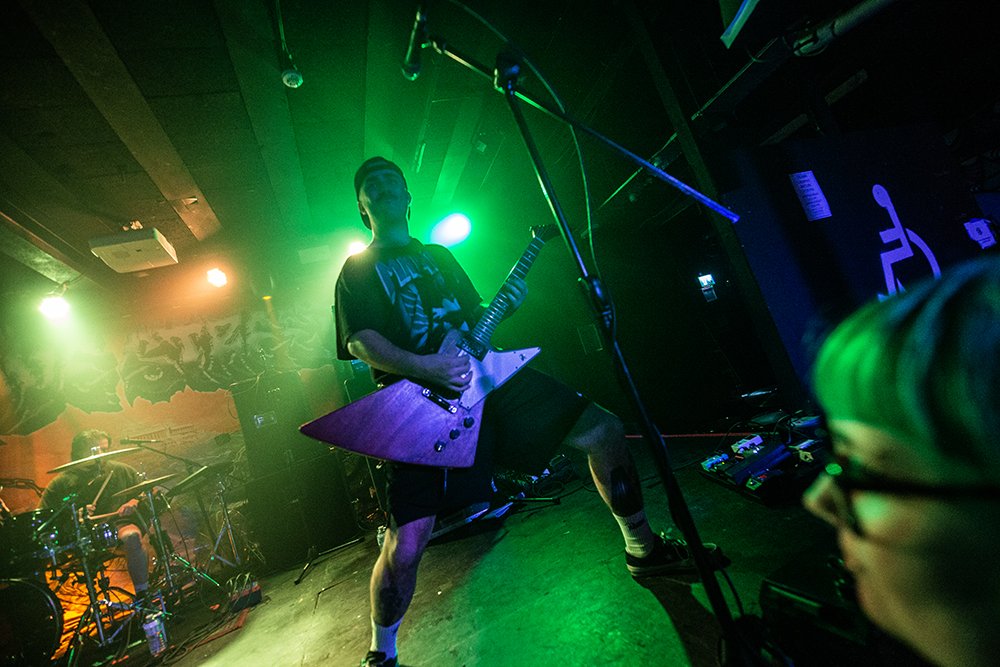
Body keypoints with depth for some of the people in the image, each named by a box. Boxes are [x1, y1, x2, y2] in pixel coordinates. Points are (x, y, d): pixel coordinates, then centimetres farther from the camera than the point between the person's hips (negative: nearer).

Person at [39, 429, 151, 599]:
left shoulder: (121, 470, 7)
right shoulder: (62, 482, 3)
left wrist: (134, 502, -7)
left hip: (118, 524, -1)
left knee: (132, 537, -36)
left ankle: (143, 594, -23)